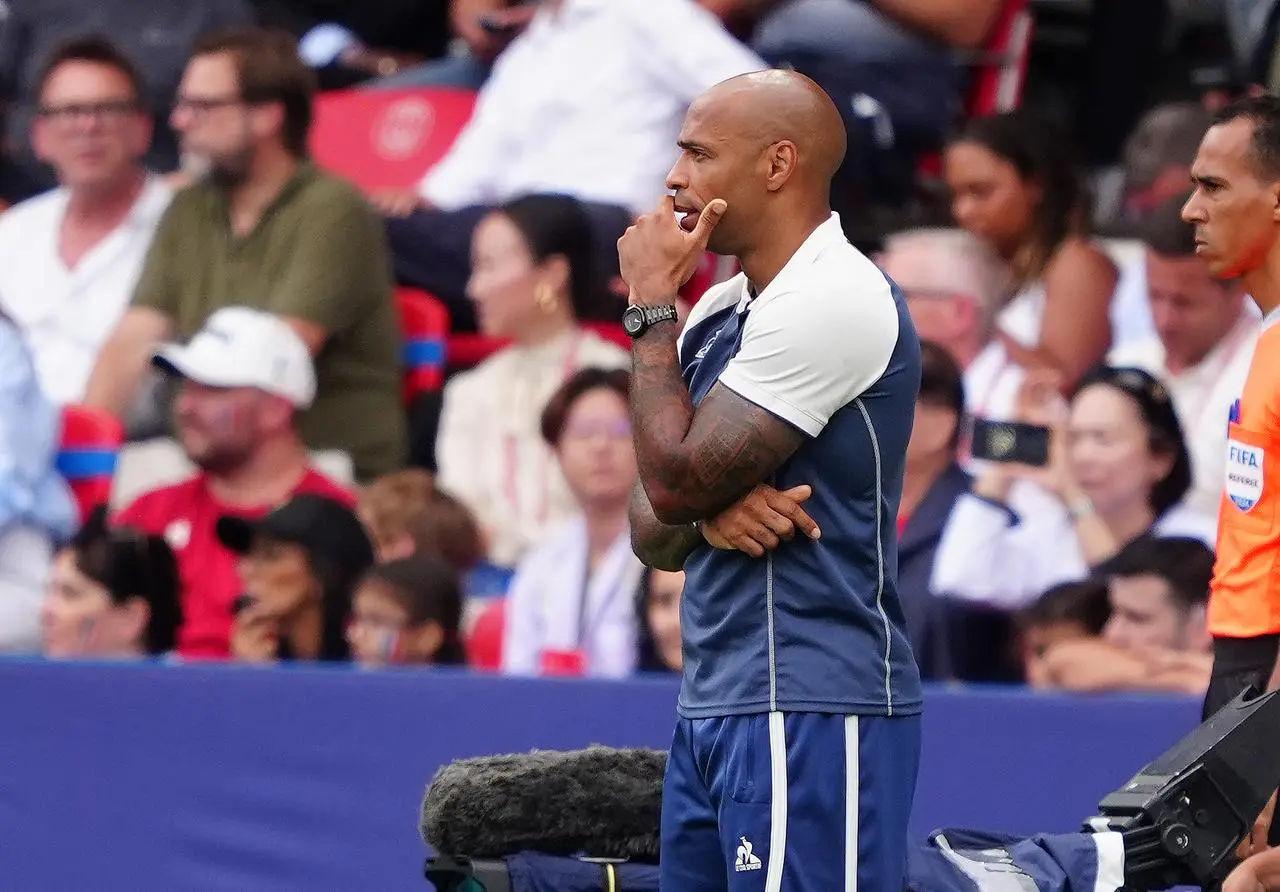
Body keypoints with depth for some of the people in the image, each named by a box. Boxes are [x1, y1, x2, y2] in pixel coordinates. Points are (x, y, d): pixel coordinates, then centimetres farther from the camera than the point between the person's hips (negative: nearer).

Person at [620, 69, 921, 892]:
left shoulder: (834, 299, -13)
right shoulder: (720, 314, 15)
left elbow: (676, 478, -15)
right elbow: (654, 534, 16)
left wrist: (651, 308, -4)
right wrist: (706, 513, -8)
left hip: (808, 711, -9)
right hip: (715, 704, 9)